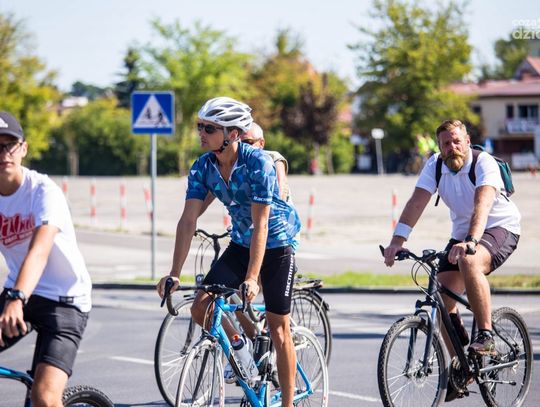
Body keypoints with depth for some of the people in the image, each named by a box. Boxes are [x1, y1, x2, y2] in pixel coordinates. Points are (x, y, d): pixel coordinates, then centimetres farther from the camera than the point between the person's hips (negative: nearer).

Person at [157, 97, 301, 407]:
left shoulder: (258, 162, -27)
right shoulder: (203, 166, -11)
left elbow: (260, 224, -29)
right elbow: (188, 221, -13)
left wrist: (251, 278, -35)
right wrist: (174, 274, -21)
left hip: (277, 243, -5)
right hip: (241, 242, 5)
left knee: (278, 329, -4)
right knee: (201, 309, -8)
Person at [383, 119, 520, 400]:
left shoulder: (484, 163, -23)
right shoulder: (435, 165, -8)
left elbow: (483, 203, -39)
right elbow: (417, 201, -19)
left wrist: (471, 241, -55)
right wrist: (398, 240, -33)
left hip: (500, 228, -6)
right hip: (462, 233, 6)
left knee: (469, 262, -37)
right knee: (443, 297, -5)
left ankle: (486, 336, -27)